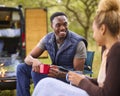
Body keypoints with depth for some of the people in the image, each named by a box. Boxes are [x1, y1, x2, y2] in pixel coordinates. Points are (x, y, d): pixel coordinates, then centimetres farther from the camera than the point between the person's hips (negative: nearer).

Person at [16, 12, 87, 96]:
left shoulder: (78, 43, -20)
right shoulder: (47, 39, -4)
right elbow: (28, 57, -3)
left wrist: (60, 74, -39)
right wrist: (34, 61, -30)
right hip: (56, 73, 6)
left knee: (36, 73, -27)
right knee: (22, 68, -6)